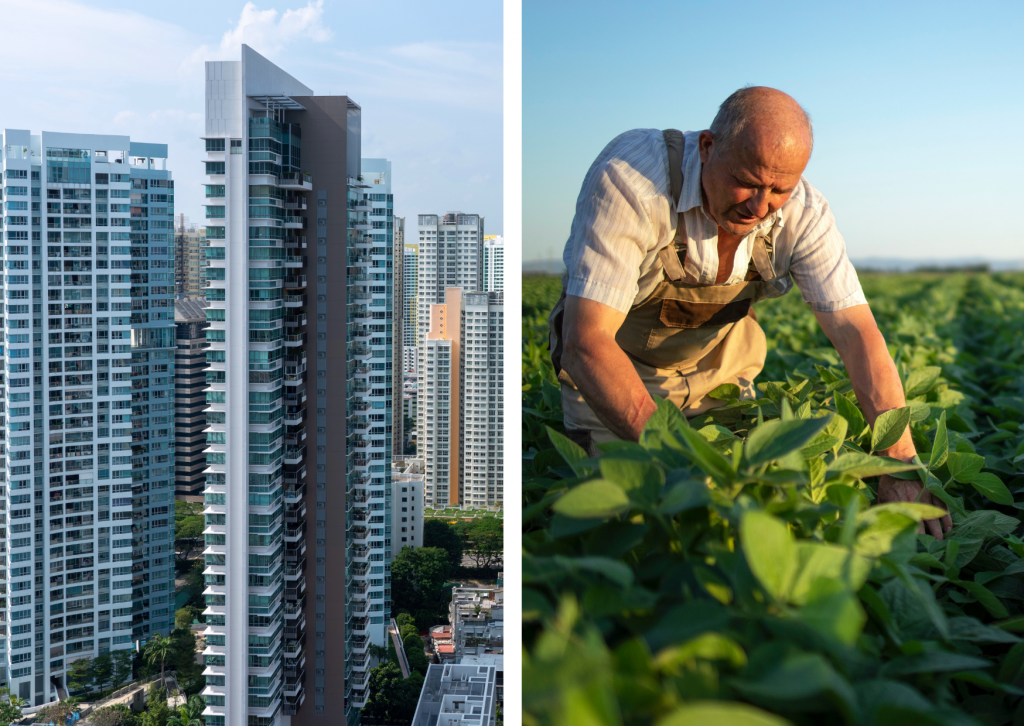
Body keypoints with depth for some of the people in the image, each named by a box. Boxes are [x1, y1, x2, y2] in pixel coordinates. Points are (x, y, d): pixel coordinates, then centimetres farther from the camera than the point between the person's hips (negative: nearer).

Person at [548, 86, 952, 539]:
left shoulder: (803, 215, -22)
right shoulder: (629, 179, -36)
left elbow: (858, 336, -24)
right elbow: (586, 342, -40)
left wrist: (901, 467, -37)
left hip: (718, 368, 4)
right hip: (612, 370, -3)